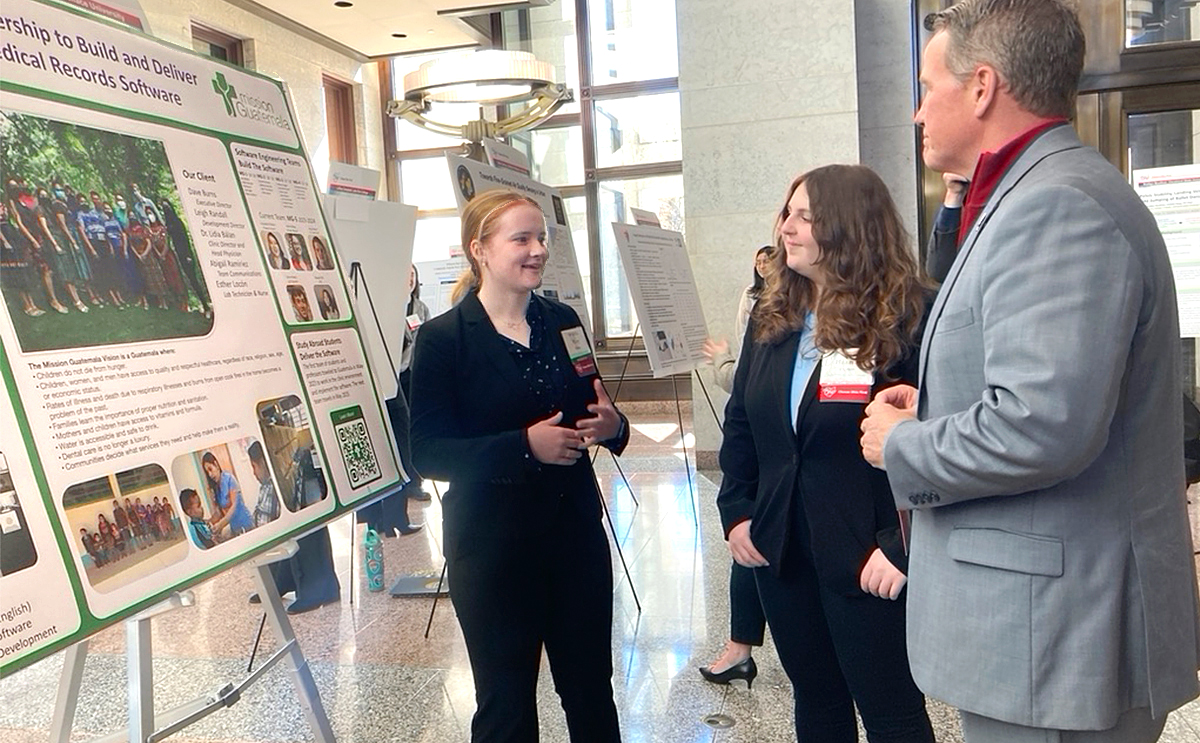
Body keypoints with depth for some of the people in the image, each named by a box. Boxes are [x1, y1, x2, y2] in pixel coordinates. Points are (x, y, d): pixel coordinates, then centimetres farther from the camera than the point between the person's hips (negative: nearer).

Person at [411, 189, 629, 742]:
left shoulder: (562, 322, 5)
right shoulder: (443, 338, -9)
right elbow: (427, 453, -15)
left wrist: (611, 426, -9)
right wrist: (524, 446, -25)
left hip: (576, 532, 5)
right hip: (492, 546, -4)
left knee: (591, 690, 18)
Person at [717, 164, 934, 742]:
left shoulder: (907, 316, -13)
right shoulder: (771, 317, 7)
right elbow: (740, 422, 12)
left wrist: (902, 547, -21)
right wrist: (736, 513, 3)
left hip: (869, 562, -6)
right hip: (780, 551, 6)